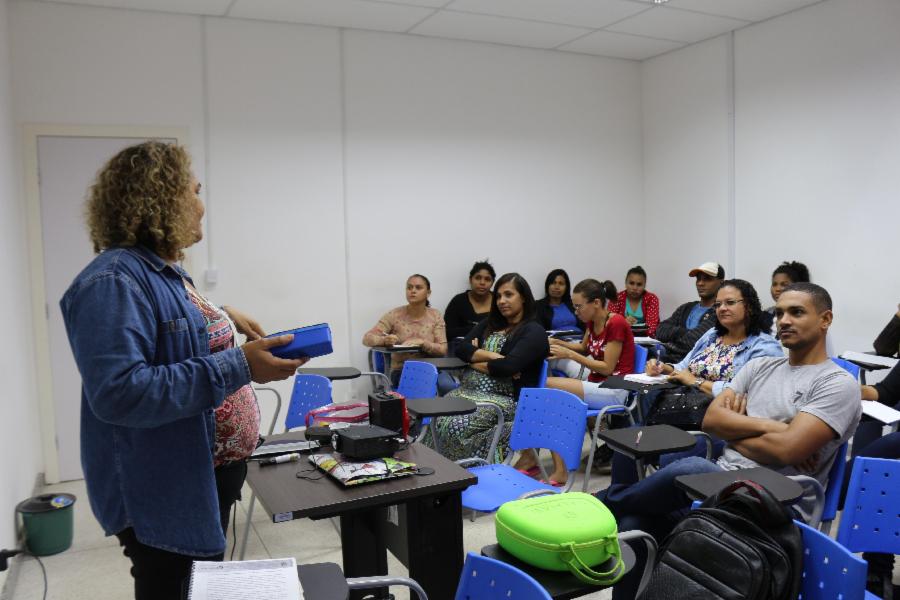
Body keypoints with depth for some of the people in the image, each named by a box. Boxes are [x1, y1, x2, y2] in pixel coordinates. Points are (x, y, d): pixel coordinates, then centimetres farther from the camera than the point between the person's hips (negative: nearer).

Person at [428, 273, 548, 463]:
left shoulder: (534, 332, -2)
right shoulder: (489, 324, 19)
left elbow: (507, 367, -16)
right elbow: (461, 349, 6)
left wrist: (475, 360, 0)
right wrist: (493, 356, -9)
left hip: (504, 398, -6)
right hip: (467, 391, 6)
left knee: (455, 425, -30)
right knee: (438, 419, -24)